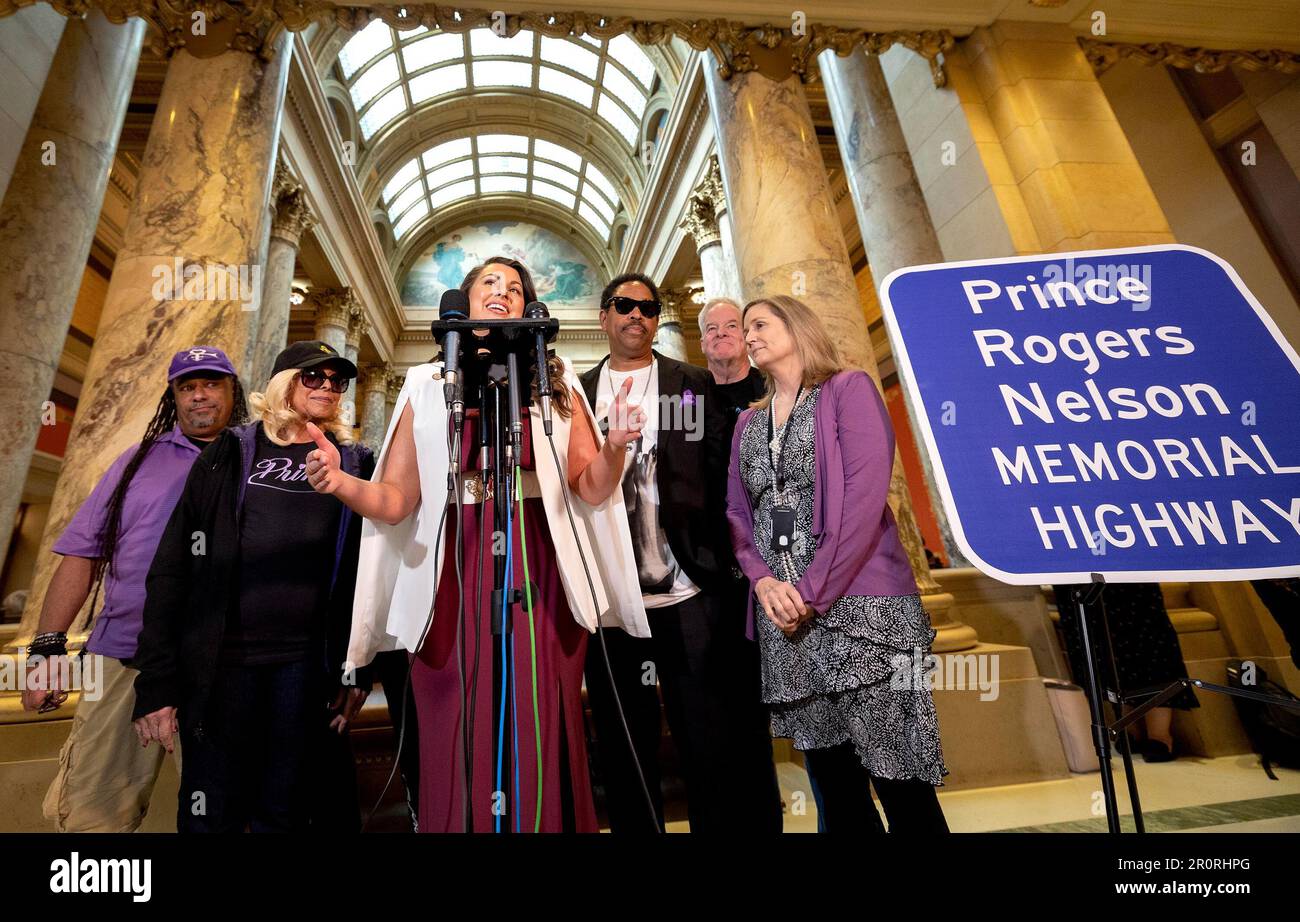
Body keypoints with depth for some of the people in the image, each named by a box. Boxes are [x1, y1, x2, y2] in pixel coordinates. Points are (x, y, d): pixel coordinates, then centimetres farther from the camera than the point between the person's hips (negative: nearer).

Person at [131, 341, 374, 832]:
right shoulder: (230, 455, 5)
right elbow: (172, 566, 2)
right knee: (212, 812, 8)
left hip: (306, 663, 0)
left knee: (284, 813, 12)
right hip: (221, 659, 0)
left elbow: (366, 573, 4)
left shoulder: (354, 464, 6)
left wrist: (357, 672, 0)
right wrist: (156, 681, -4)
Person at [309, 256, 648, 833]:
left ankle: (547, 821, 28)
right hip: (455, 576, 0)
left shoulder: (556, 380, 9)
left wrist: (614, 447, -14)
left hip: (539, 578, 0)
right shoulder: (428, 383, 8)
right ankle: (462, 820, 31)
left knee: (541, 734, 5)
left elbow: (592, 489, 4)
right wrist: (341, 483, -15)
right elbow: (395, 500, 3)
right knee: (459, 741, 7)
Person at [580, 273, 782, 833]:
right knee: (625, 759, 17)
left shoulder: (696, 386, 7)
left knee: (719, 757, 7)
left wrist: (730, 566, -5)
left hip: (690, 592, -1)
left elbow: (722, 476, 1)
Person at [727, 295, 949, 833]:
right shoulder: (748, 423, 17)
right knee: (832, 780, 13)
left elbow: (865, 494, -11)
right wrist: (764, 581, -7)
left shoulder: (848, 389, 1)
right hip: (784, 617, 5)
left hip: (858, 604, -4)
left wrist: (815, 590, -15)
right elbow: (737, 513, 11)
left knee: (897, 779, 1)